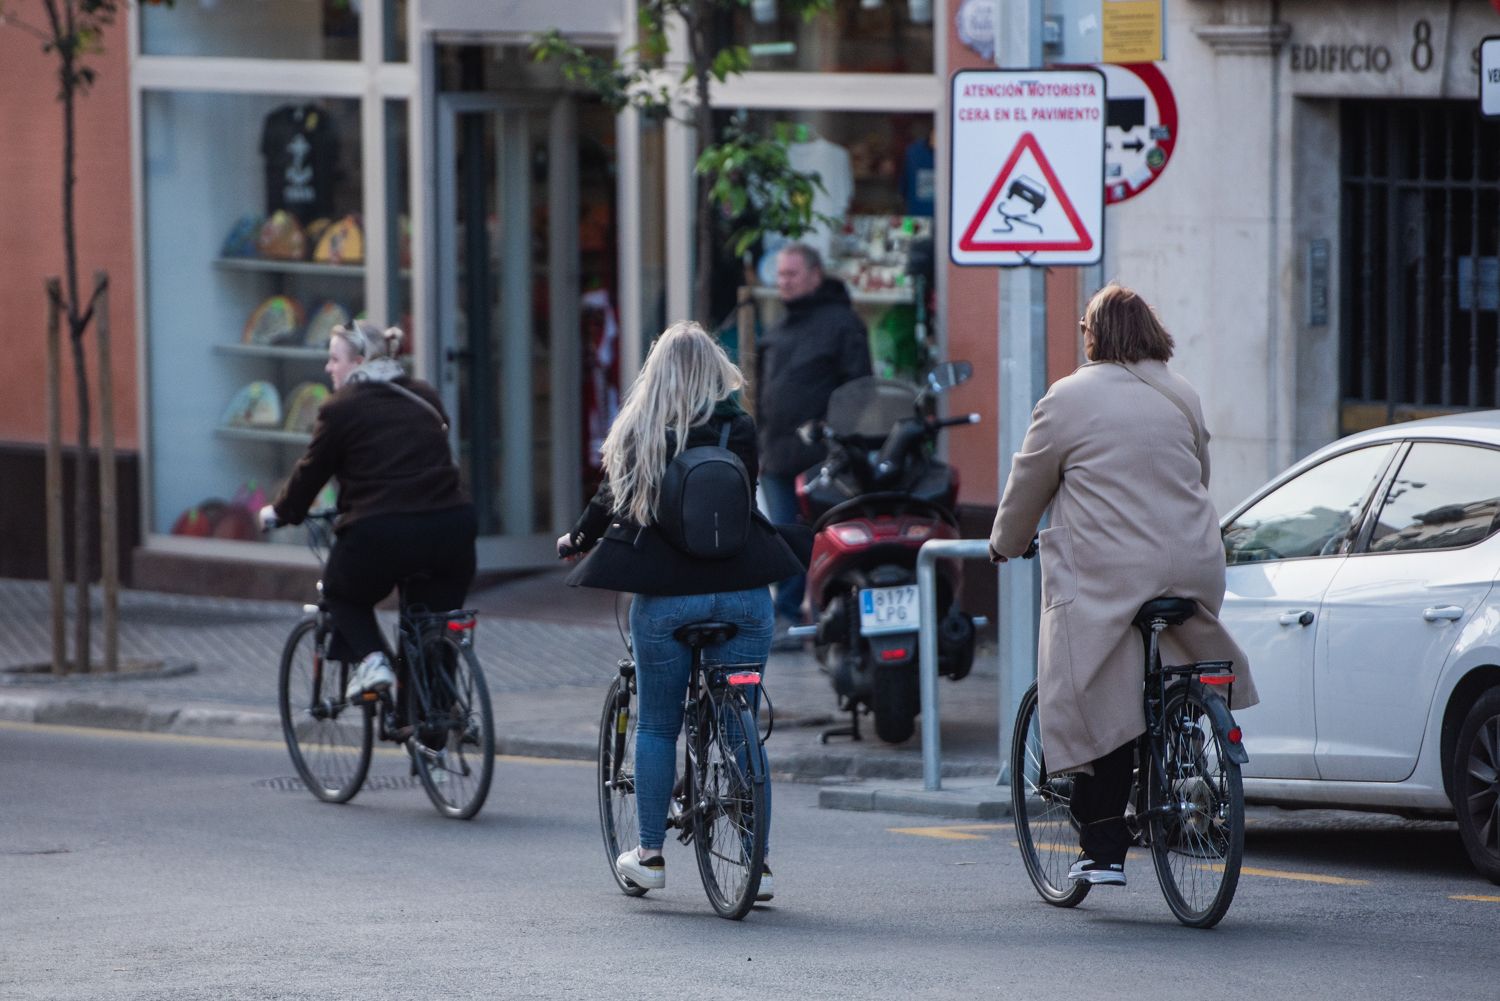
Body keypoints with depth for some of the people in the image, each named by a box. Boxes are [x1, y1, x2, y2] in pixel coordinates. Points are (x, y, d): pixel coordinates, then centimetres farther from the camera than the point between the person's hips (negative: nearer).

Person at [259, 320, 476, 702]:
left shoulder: (341, 408, 2)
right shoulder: (424, 398, 19)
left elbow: (312, 470, 8)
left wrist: (279, 512, 26)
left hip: (380, 532, -4)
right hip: (449, 529, 4)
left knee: (342, 593, 23)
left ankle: (370, 658, 0)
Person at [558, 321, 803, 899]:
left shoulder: (638, 433, -2)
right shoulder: (738, 429, -1)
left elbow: (612, 500, 8)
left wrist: (577, 541, 28)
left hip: (665, 595, -1)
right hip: (740, 591, 1)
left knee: (656, 726, 13)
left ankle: (650, 855, 17)